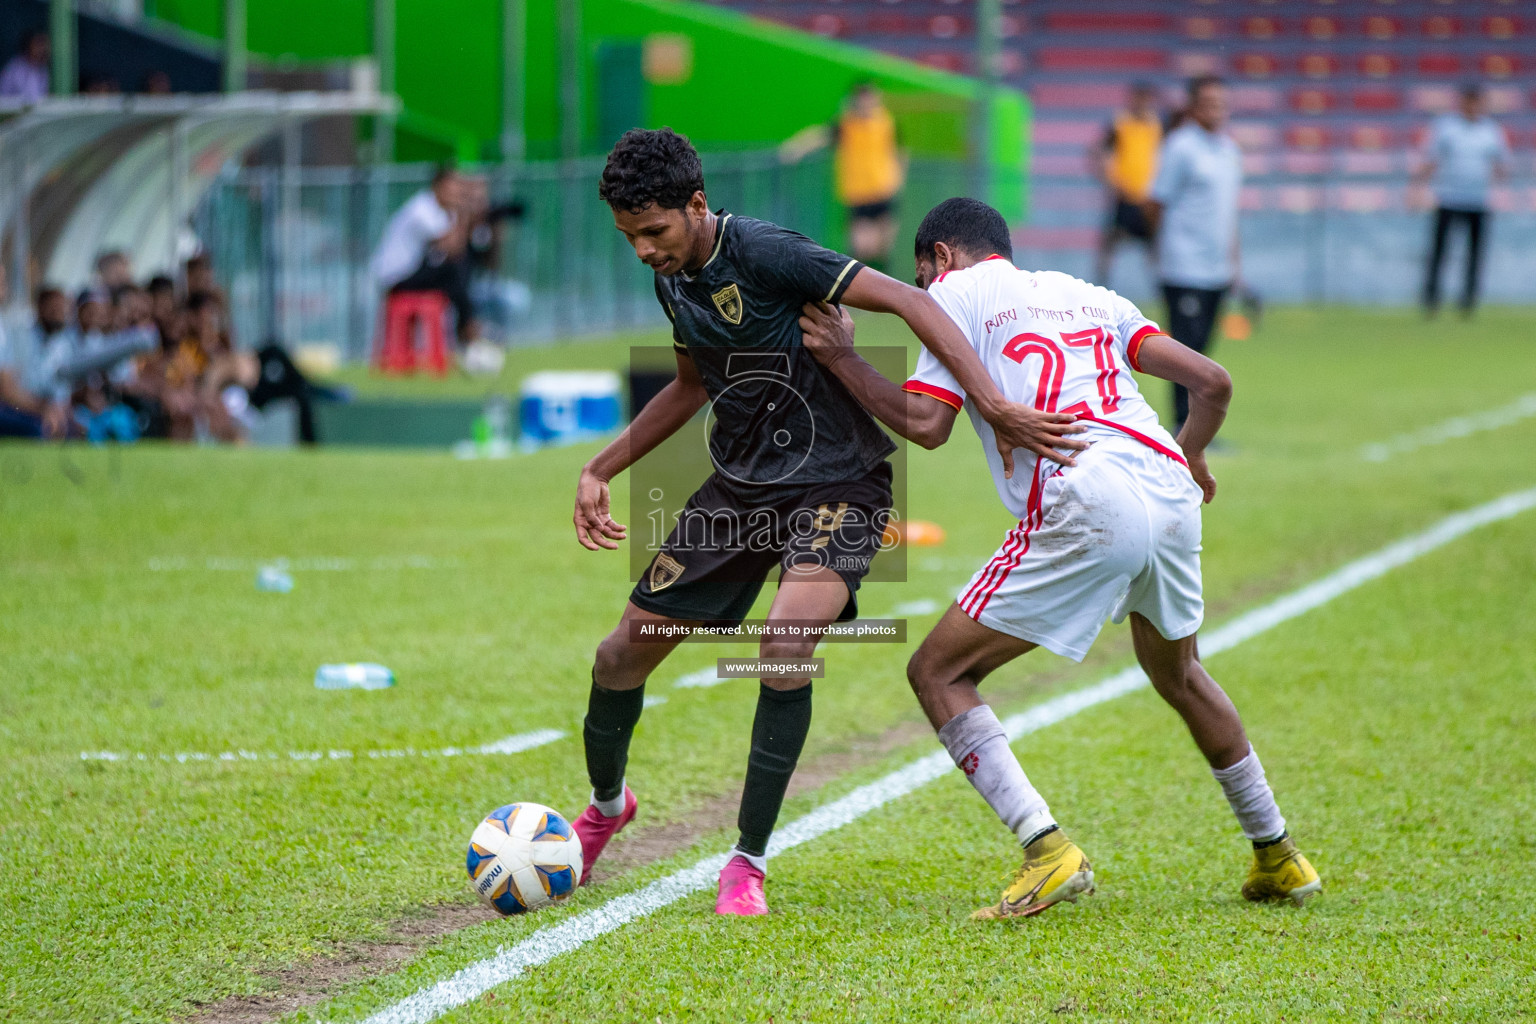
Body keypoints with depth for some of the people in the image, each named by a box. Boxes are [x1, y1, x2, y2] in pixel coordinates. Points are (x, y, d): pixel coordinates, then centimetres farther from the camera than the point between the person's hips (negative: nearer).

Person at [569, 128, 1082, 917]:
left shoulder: (763, 253, -22)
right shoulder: (671, 278, 3)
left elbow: (910, 303, -24)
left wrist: (993, 406, -33)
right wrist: (600, 471, 19)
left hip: (838, 483, -7)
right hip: (740, 486, 7)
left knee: (786, 644, -30)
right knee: (626, 649, 6)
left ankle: (748, 860, -15)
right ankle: (606, 804, 38)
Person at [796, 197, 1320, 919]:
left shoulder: (956, 292, 13)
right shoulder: (1089, 296, 29)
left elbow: (926, 425, 1)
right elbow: (1212, 382, 21)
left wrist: (842, 359, 11)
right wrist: (1188, 459, 39)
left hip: (1083, 507, -7)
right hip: (1170, 494, 7)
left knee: (938, 672, 3)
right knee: (1178, 674, 32)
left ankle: (1048, 851, -13)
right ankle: (1277, 858, 37)